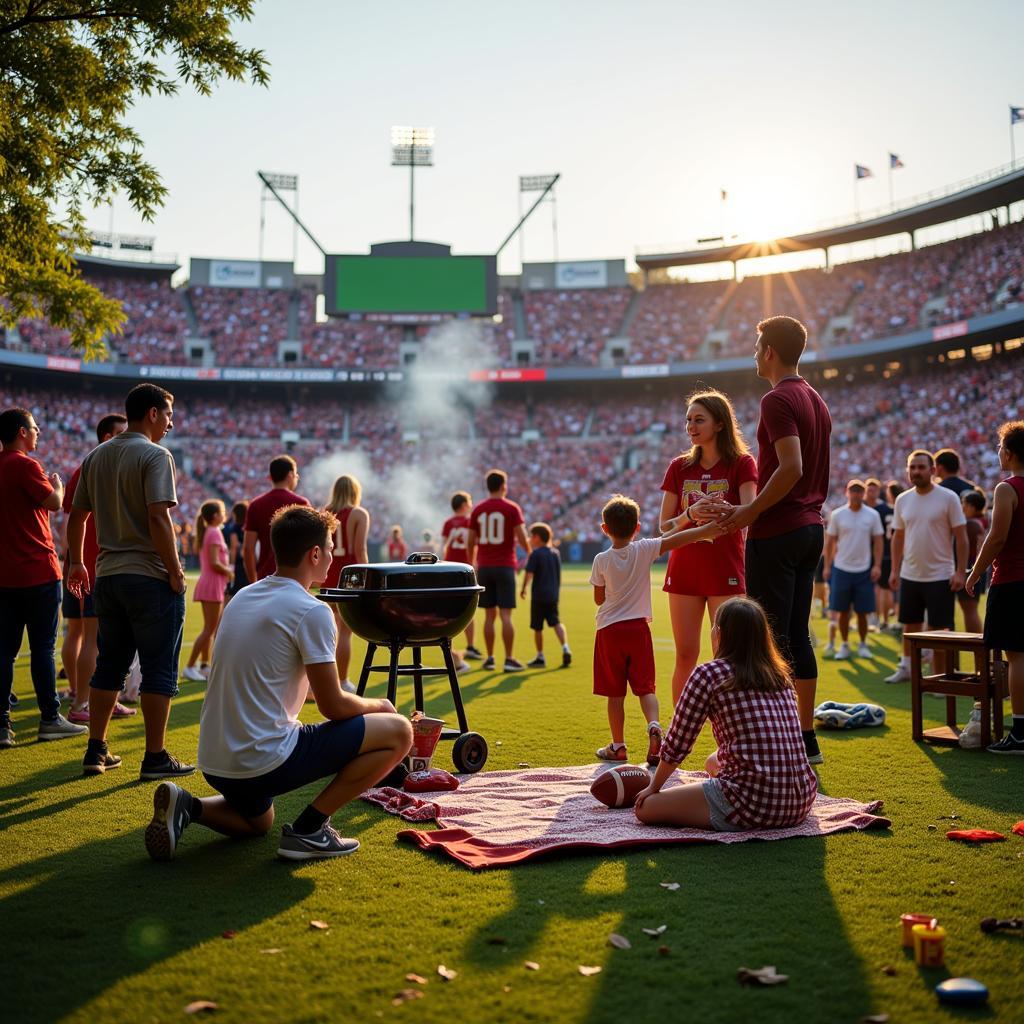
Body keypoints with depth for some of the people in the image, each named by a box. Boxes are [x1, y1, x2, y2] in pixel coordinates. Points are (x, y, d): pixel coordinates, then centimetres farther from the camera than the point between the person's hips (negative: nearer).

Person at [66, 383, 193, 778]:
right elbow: (158, 517, -20)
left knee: (109, 666, 15)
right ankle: (155, 757, 3)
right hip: (150, 578, -7)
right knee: (158, 670, 0)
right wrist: (175, 571, -14)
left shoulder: (96, 456, 12)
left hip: (107, 576, 7)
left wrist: (76, 563, 26)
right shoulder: (154, 455, -11)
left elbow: (77, 515, 16)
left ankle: (96, 751, 19)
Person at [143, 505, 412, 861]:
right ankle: (308, 829, -3)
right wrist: (378, 706, 11)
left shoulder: (243, 597, 12)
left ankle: (186, 807, 9)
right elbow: (333, 706, -11)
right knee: (398, 731, -3)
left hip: (214, 761, 9)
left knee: (258, 822, 39)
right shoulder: (312, 611, -13)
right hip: (264, 761, -8)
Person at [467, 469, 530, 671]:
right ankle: (509, 659, -1)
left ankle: (490, 658, 11)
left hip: (484, 567, 3)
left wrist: (472, 564, 21)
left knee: (489, 614, 9)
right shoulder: (512, 508, -5)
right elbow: (522, 539, -9)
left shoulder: (477, 510, 5)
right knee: (506, 614, -2)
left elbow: (471, 542, 7)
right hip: (505, 567, -3)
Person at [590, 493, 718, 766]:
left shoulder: (601, 560, -6)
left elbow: (599, 599, 3)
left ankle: (618, 746, 13)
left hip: (609, 629, 0)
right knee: (645, 686, 5)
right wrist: (712, 526, -16)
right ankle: (654, 725, -21)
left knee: (615, 692, 7)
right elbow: (681, 538, -13)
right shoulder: (644, 550, -6)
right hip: (639, 628, 0)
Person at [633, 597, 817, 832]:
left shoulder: (709, 674, -6)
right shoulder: (780, 675, 12)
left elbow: (676, 745, 1)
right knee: (713, 761, 35)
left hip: (753, 804, -8)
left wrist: (654, 787, 18)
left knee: (645, 807, 3)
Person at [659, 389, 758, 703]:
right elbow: (665, 527, 3)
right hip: (684, 570, 3)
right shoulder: (679, 467, 7)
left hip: (725, 571, -3)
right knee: (685, 655, 5)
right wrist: (690, 515, -18)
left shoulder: (741, 463, -2)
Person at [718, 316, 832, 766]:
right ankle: (806, 738, 17)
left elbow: (791, 467, -24)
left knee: (771, 638, -4)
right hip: (811, 527, 9)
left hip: (776, 531, -9)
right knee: (797, 636, 13)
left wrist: (750, 511, -17)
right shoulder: (815, 400, 16)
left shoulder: (777, 400, -14)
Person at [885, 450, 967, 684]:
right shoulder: (903, 500, 6)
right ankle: (906, 667, 29)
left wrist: (960, 571, -13)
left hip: (940, 577, -5)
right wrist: (895, 570, 8)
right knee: (910, 625, 15)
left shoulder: (948, 497, -8)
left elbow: (961, 536, -8)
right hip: (909, 575, 5)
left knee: (938, 630, -1)